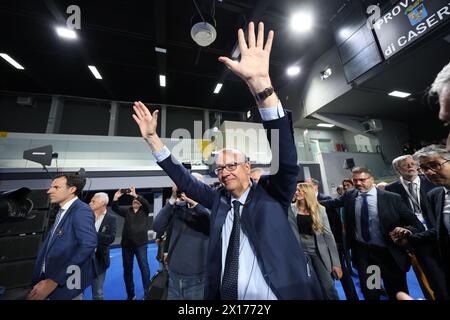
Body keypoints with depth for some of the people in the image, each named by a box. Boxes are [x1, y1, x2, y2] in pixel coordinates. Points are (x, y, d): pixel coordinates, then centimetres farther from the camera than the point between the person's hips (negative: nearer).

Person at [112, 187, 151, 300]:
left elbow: (147, 203, -18)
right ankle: (130, 294, 29)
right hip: (126, 244, 3)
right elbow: (115, 209, -3)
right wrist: (116, 198, -20)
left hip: (141, 243, -3)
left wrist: (135, 195, -27)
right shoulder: (127, 211, 9)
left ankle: (147, 292, 10)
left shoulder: (144, 210, 1)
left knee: (144, 267, -3)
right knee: (127, 269, 12)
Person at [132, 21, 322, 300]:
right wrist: (152, 137, -4)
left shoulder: (272, 194, -12)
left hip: (282, 294, -3)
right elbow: (183, 179, 1)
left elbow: (285, 154, -26)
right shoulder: (218, 200, -1)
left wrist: (261, 82, -37)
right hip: (225, 296, 4)